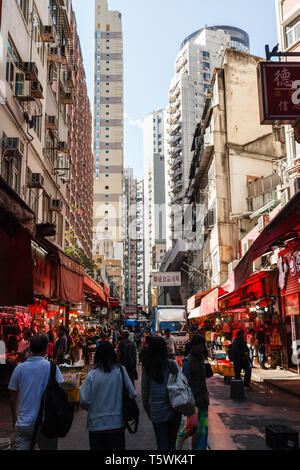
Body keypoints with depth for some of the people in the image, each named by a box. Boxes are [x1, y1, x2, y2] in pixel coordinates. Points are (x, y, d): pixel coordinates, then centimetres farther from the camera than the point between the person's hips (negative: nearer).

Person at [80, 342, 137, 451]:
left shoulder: (92, 375, -12)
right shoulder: (121, 371, -9)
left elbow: (83, 401, -11)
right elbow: (132, 394, -5)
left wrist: (93, 408, 9)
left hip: (96, 424, 0)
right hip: (117, 423, 1)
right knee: (118, 447, 15)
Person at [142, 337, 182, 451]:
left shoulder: (147, 369, -7)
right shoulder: (173, 364, -7)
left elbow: (145, 394, 1)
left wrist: (149, 412, 15)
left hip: (158, 413, -1)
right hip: (175, 411, 2)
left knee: (162, 445, 9)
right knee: (172, 443, 20)